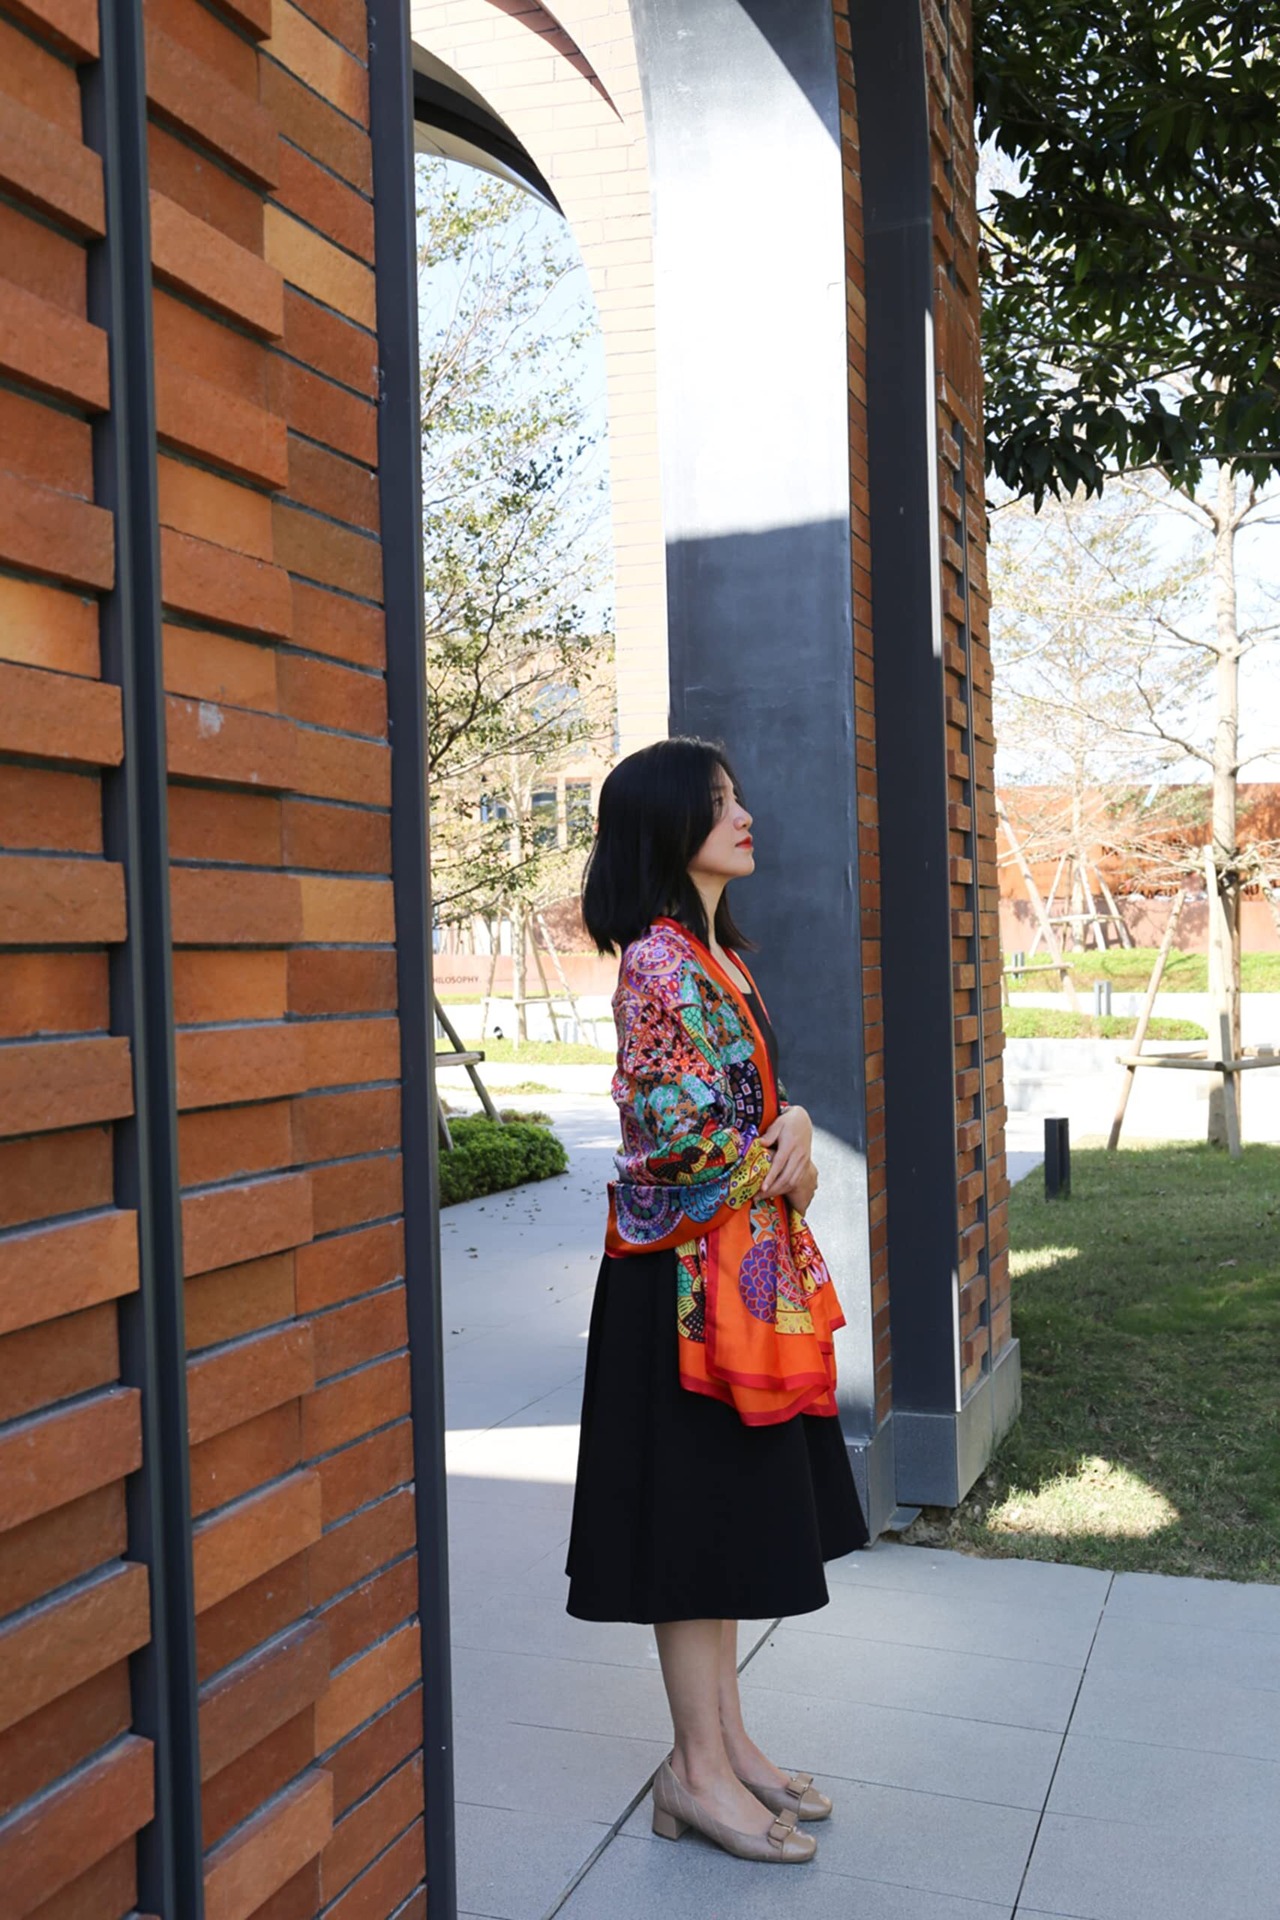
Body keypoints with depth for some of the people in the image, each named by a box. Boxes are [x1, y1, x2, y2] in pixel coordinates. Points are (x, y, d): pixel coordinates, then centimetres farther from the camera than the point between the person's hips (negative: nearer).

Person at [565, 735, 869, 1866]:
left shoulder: (719, 954, 13)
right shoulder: (661, 962, -16)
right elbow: (671, 1129, -22)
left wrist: (796, 1125, -4)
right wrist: (774, 1166, -7)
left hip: (745, 1264, 9)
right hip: (688, 1268, -9)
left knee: (728, 1507, 15)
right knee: (695, 1509, 1)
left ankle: (726, 1739, 28)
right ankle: (695, 1772, 15)